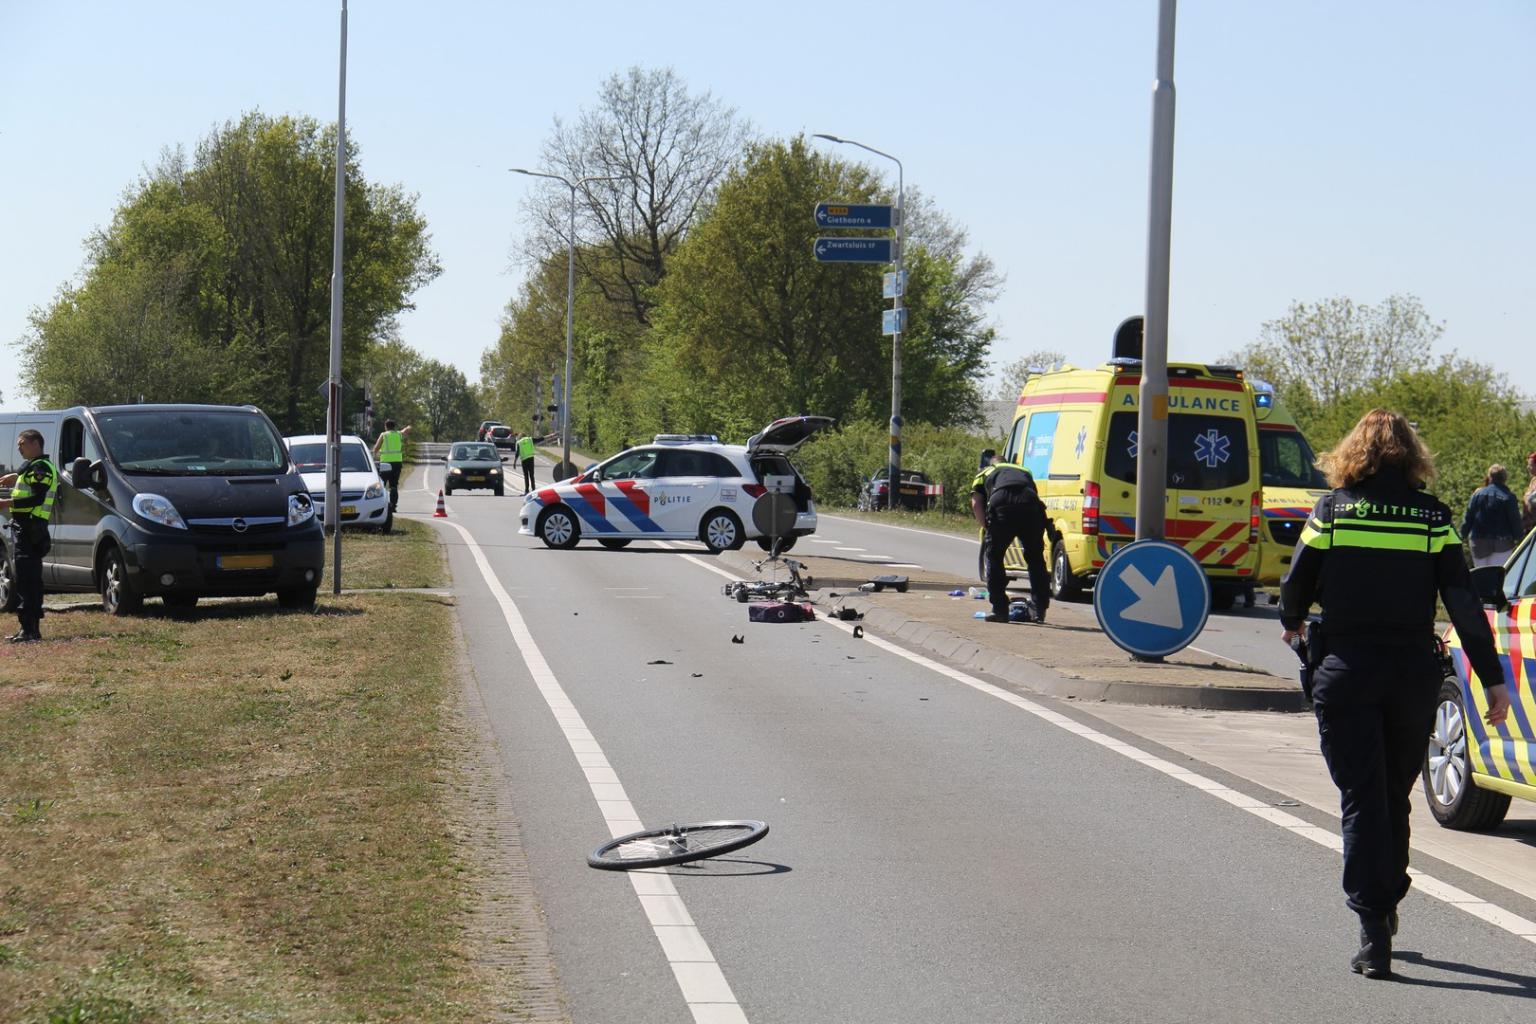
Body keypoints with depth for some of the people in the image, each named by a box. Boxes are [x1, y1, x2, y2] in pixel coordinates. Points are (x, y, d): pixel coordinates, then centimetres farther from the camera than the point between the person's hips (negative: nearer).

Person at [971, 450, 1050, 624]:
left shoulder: (984, 474, 31)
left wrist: (986, 528, 20)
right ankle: (1040, 611, 20)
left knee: (994, 557, 14)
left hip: (1002, 505, -2)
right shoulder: (1024, 471, 41)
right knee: (1036, 559, 19)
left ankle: (1000, 610, 10)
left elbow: (976, 504, 14)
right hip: (1031, 504, 2)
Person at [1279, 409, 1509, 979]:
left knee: (1362, 799, -1)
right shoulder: (1432, 515, 0)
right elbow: (1463, 602, -5)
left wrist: (1292, 623, 25)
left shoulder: (1333, 509, -2)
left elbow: (1297, 584, 2)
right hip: (1414, 672, 2)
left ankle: (1374, 936, -9)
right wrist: (1492, 679, -3)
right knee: (1395, 796, 20)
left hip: (1346, 670, -2)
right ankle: (1386, 905, 35)